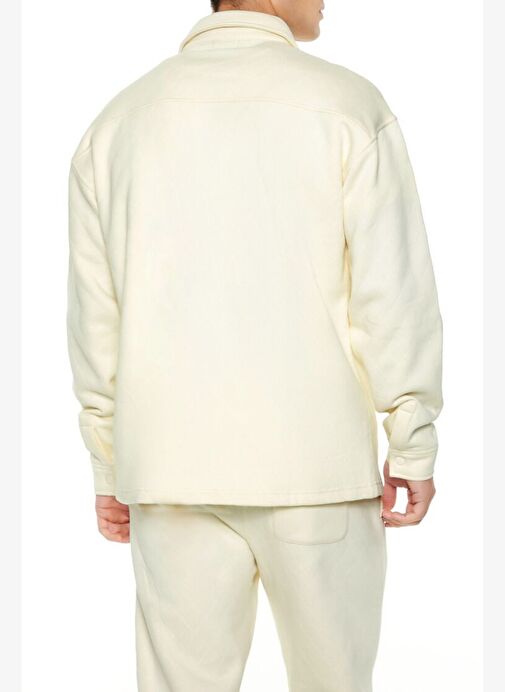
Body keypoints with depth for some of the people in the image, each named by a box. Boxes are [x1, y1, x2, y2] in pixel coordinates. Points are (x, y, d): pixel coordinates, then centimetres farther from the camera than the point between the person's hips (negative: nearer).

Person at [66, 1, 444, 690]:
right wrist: (414, 446, 2)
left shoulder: (118, 120, 7)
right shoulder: (347, 104, -4)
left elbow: (94, 316, 8)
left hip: (170, 464, 3)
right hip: (316, 460, -3)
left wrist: (108, 468, 15)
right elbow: (394, 291, -7)